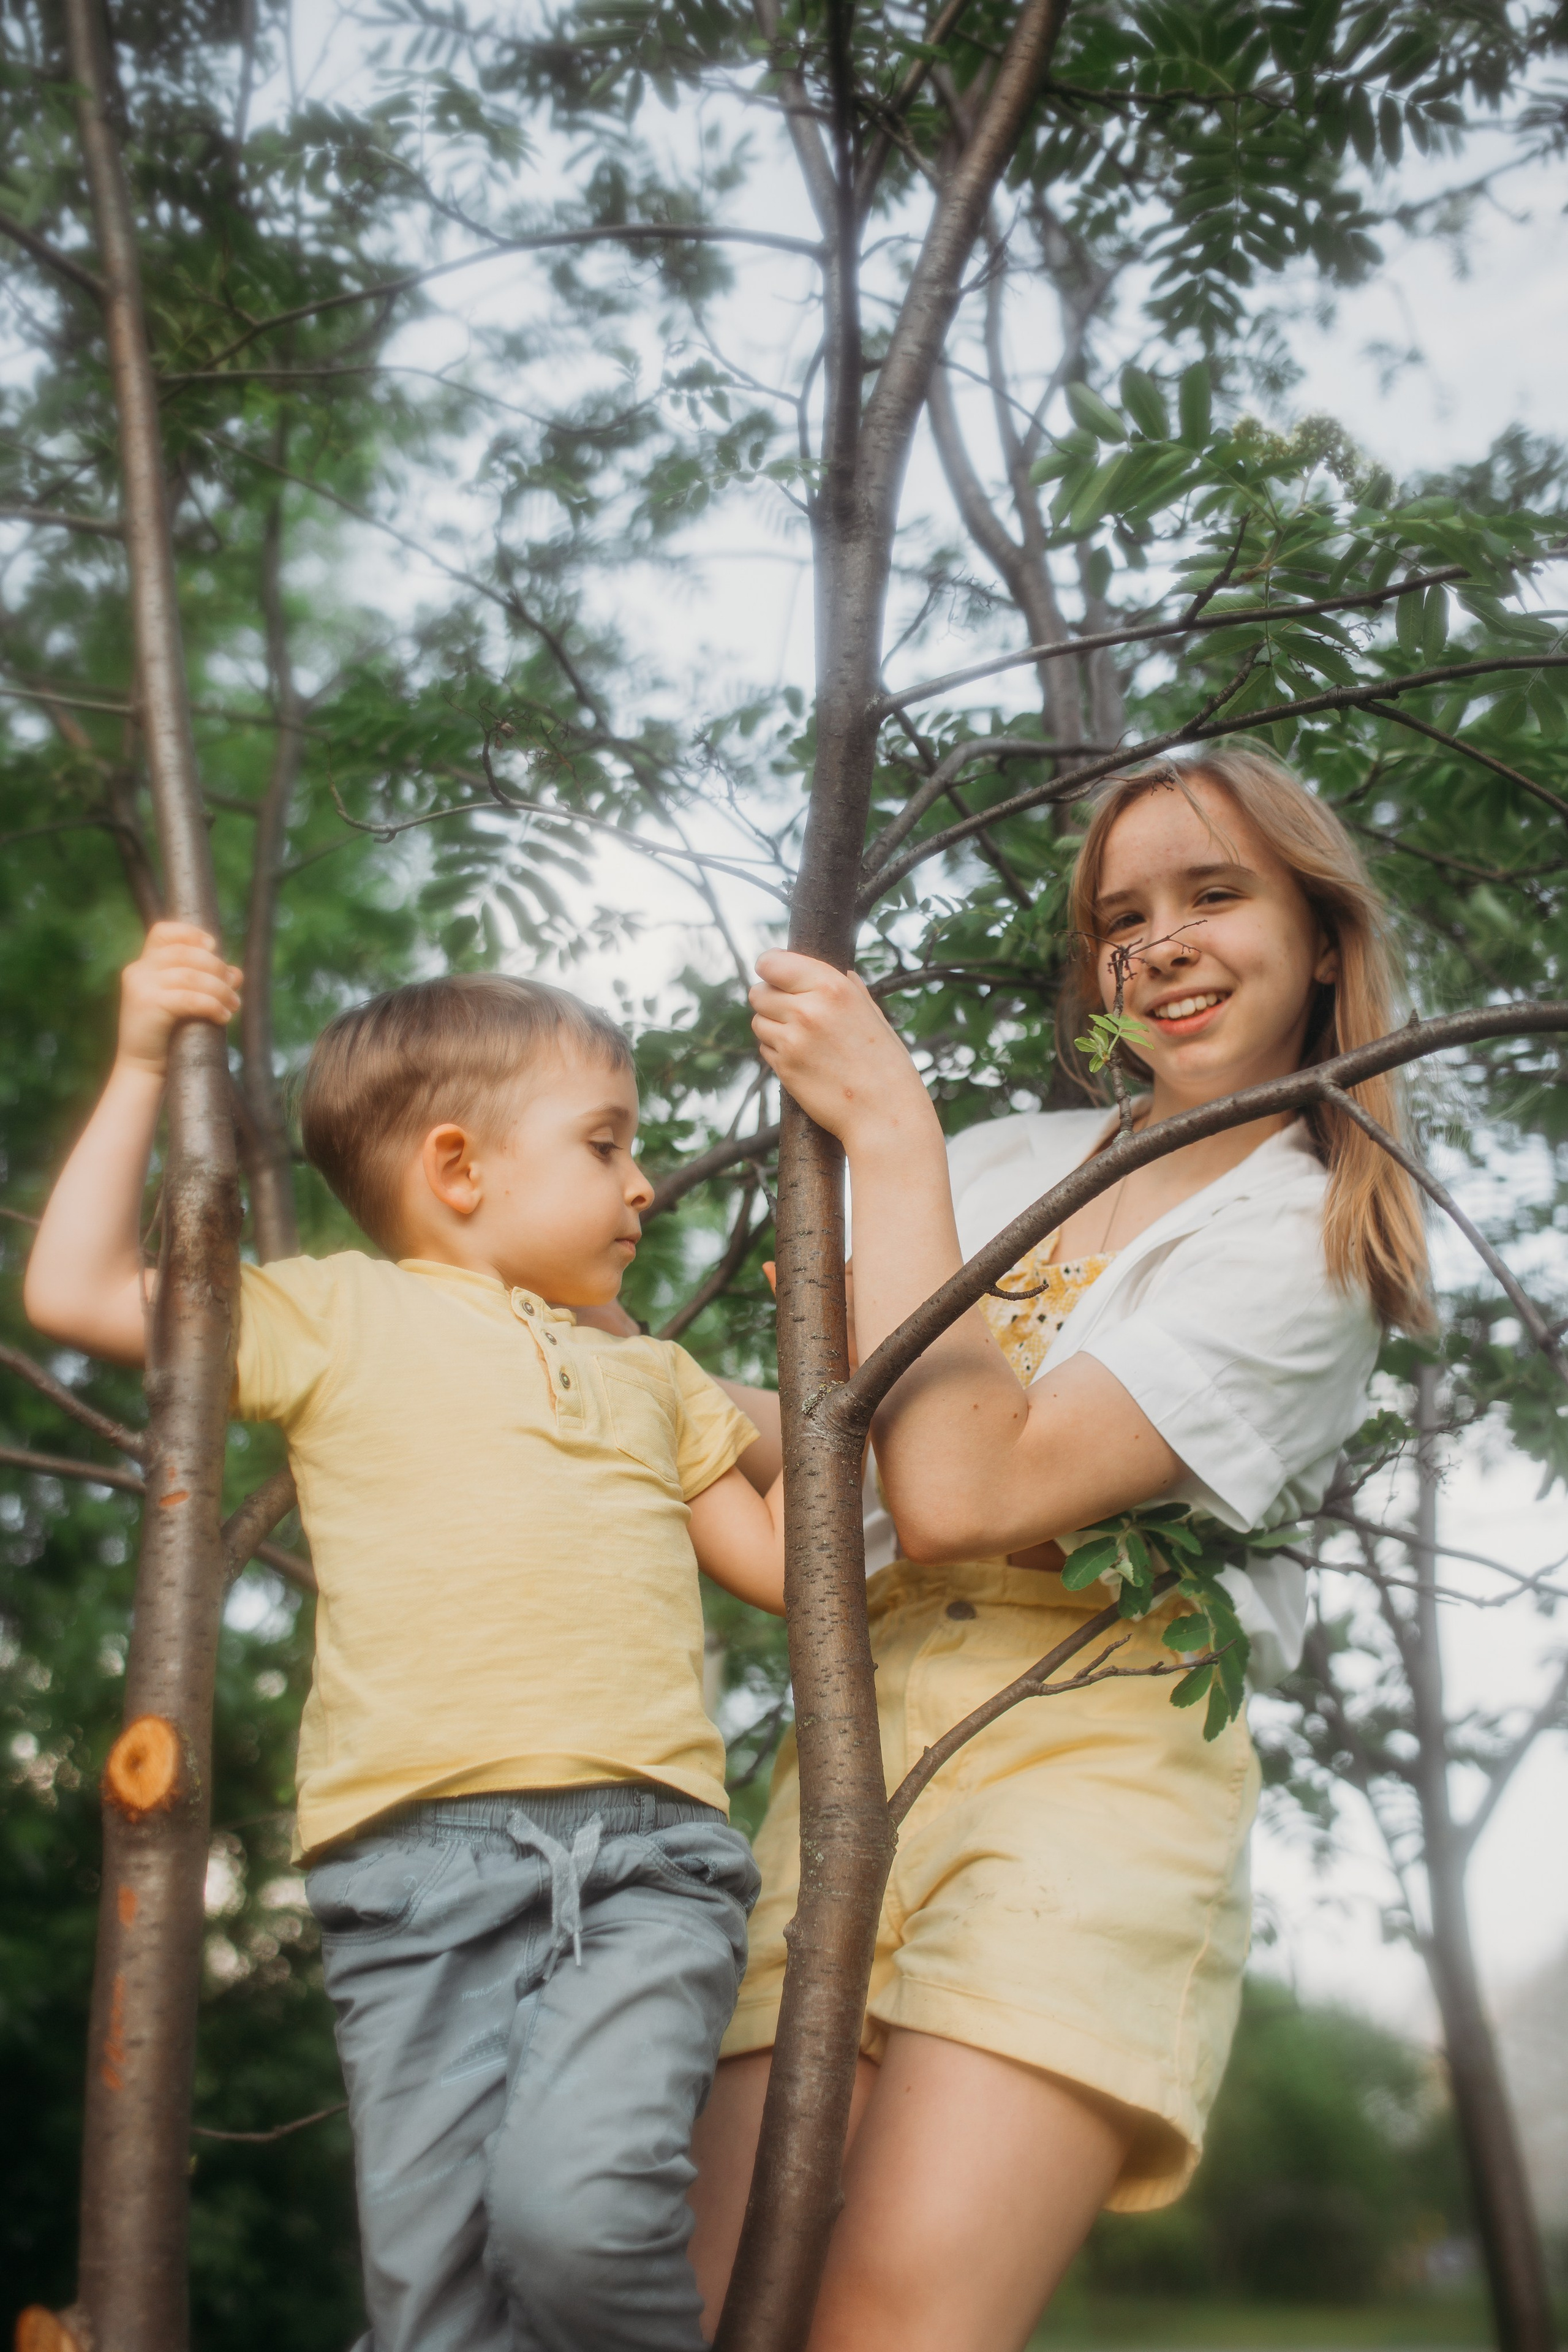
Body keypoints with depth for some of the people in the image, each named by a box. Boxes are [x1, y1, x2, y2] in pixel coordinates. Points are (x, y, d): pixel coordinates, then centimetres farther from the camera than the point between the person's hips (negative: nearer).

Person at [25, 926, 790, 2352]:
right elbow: (76, 1290, 10)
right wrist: (144, 1066, 10)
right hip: (422, 1859, -2)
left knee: (580, 2208, -22)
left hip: (649, 1856, 2)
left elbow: (782, 1565, 28)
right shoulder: (342, 1314, 14)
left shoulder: (651, 1377, 28)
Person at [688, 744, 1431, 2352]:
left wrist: (886, 1125, -11)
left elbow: (963, 1491, -14)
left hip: (1093, 1749, -5)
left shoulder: (1308, 1240, 0)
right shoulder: (1008, 1158, 18)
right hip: (857, 1745, 5)